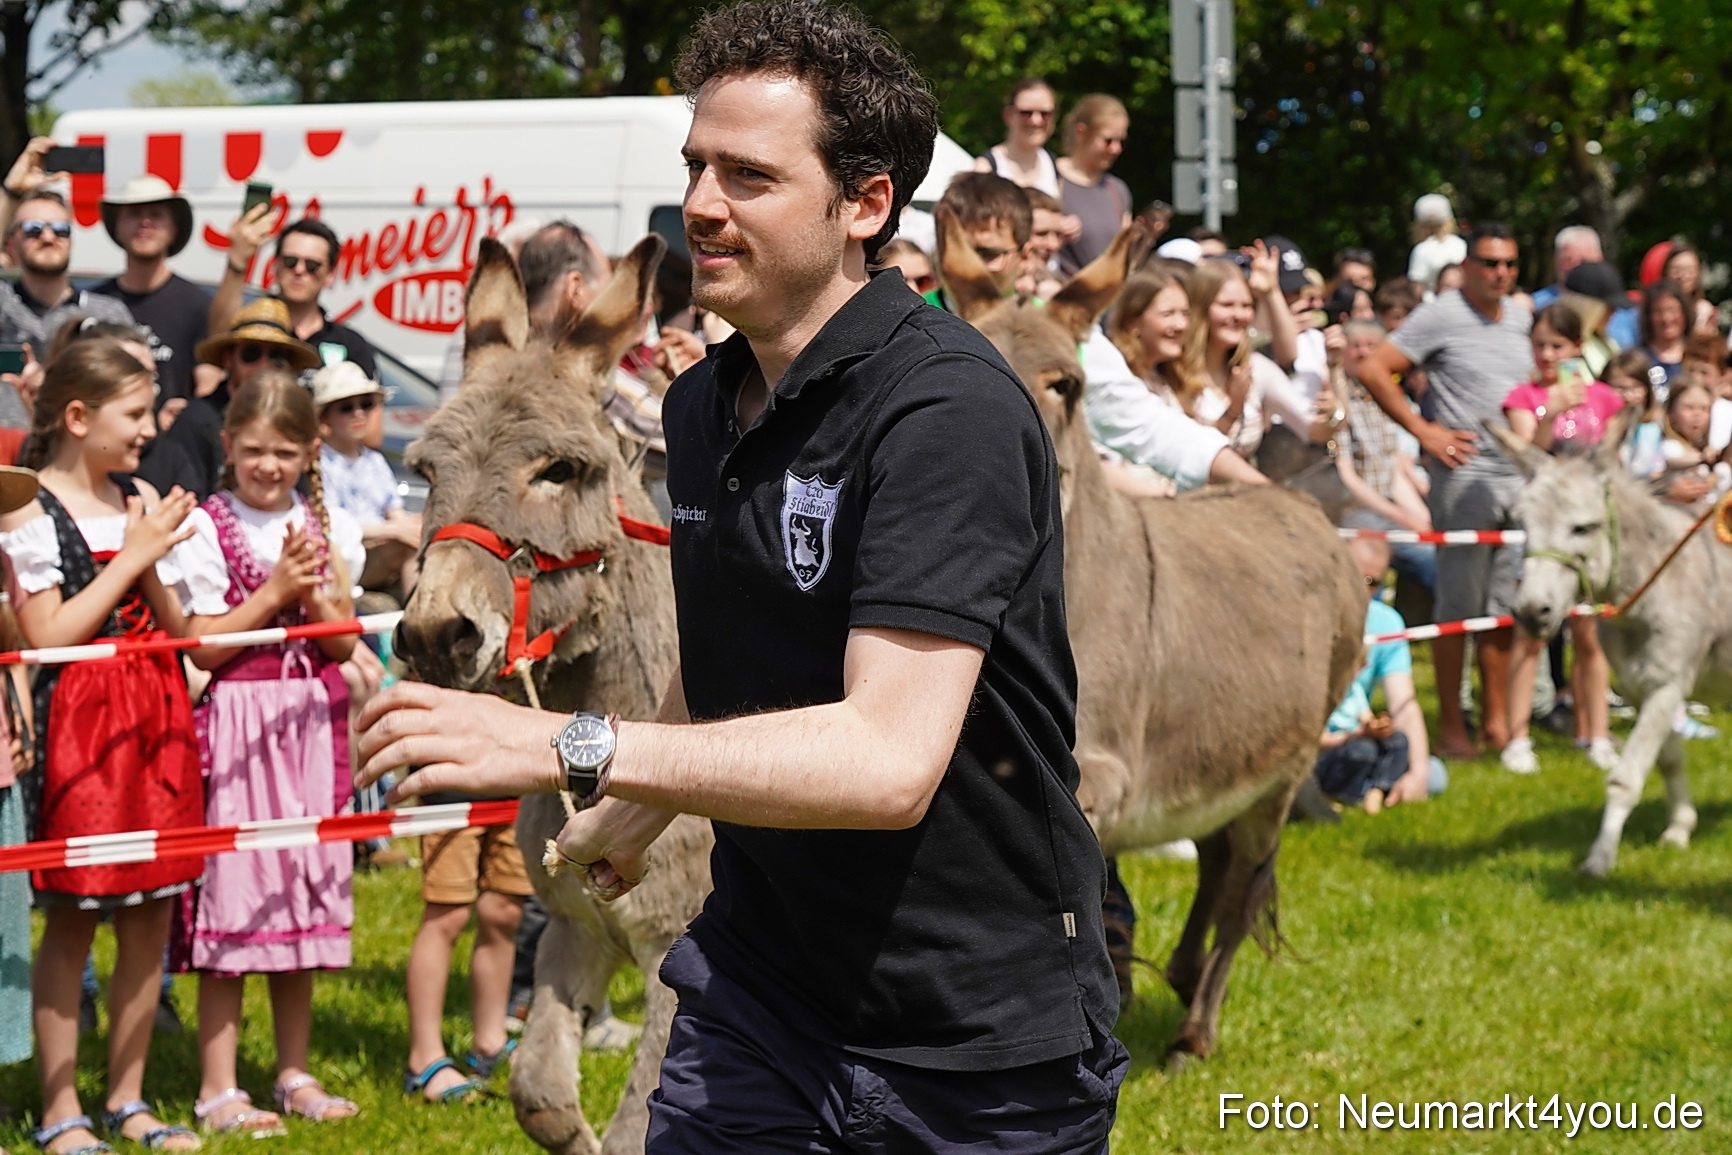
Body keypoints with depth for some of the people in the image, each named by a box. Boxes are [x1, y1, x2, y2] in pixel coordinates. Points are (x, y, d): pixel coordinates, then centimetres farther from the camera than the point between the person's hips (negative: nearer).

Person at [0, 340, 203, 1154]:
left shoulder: (143, 504, 11)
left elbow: (175, 630, 12)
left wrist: (152, 564, -7)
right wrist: (133, 556, -12)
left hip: (156, 719, 6)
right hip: (79, 723, -6)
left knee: (151, 916, 7)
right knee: (71, 918, -2)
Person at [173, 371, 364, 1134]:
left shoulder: (328, 529, 8)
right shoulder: (207, 528, -4)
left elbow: (343, 642, 6)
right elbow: (201, 645, -9)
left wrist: (315, 591, -11)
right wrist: (273, 593, -13)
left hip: (310, 725, 4)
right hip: (237, 724, -4)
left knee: (302, 897, 10)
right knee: (232, 900, -5)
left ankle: (295, 1073, 19)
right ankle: (217, 1087, -1)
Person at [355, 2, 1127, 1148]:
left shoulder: (947, 407, -20)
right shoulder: (702, 405, 7)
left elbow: (889, 759, -31)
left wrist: (569, 749, -34)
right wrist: (629, 812, 39)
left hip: (974, 1053, -6)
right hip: (756, 988, 6)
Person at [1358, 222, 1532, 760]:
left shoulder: (1519, 318, 13)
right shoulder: (1441, 316, -8)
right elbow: (1373, 370, -13)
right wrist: (1423, 430, -13)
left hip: (1518, 476, 7)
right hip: (1464, 475, -7)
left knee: (1505, 605, 10)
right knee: (1461, 604, -4)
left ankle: (1498, 720, 16)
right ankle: (1451, 728, 2)